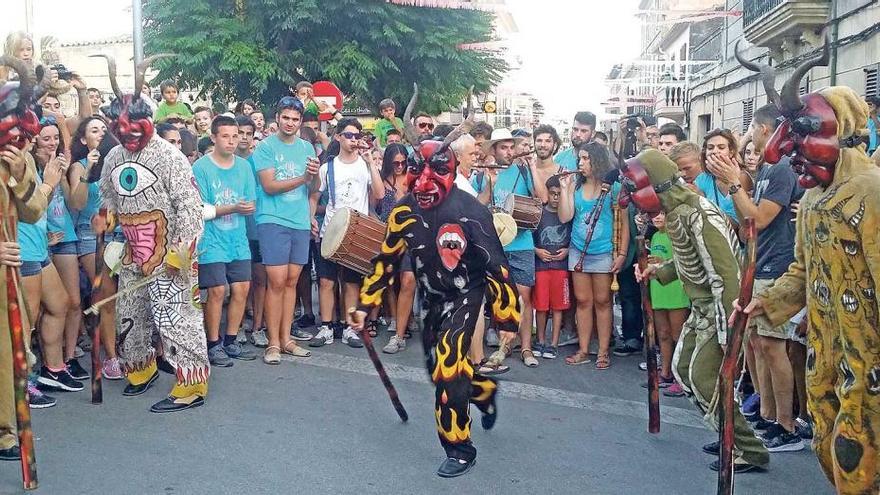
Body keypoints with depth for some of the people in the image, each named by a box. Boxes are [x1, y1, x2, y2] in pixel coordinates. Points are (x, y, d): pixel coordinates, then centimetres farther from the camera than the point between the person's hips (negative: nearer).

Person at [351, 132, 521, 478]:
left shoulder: (469, 212, -23)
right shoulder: (404, 212, -7)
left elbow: (497, 267, -18)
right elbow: (385, 261, 4)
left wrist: (506, 319, -16)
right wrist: (365, 306, 2)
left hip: (467, 294, -6)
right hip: (434, 297, 6)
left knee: (448, 368, -17)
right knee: (438, 366, 13)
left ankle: (459, 449, 0)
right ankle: (485, 392, 45)